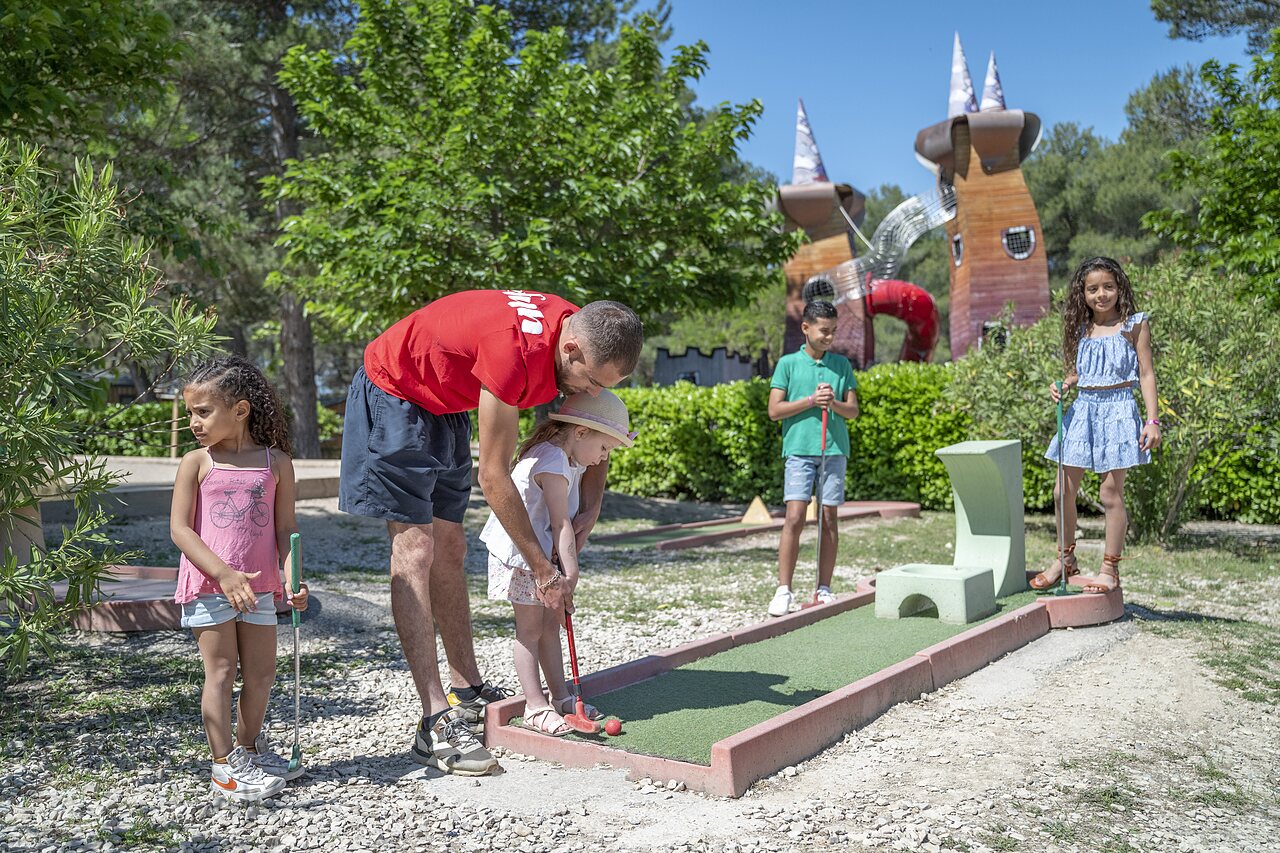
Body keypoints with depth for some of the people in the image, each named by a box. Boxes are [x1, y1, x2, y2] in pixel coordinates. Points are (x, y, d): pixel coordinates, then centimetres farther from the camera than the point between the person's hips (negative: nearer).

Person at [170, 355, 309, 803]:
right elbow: (180, 529, -7)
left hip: (258, 587, 2)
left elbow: (285, 527, 4)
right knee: (221, 672, 0)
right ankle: (224, 765, 10)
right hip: (208, 585, -2)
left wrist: (291, 579, -9)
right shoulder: (196, 463, -2)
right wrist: (224, 574, -17)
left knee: (261, 672, 10)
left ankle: (250, 747, 31)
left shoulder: (276, 462, 2)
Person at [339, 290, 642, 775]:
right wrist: (542, 569, -21)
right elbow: (493, 477, -29)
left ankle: (467, 691, 18)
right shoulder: (516, 350, -36)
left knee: (448, 549, 10)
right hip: (393, 393, -9)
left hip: (444, 406, 9)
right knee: (414, 549, -15)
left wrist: (591, 506, -7)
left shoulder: (577, 335, -11)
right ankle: (436, 723, -16)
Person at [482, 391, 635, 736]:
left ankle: (559, 696, 19)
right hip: (520, 553, -10)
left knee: (551, 623, 11)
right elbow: (561, 522, -26)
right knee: (531, 627, -4)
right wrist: (570, 571, -27)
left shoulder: (570, 461, 9)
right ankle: (536, 707, 2)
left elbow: (570, 520, 6)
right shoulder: (553, 462, -23)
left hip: (543, 554, 10)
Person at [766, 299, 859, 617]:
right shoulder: (788, 363, 4)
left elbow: (853, 411, 11)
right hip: (800, 449, -3)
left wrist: (834, 404, -9)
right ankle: (784, 590, -3)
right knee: (795, 518, -10)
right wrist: (810, 401, -10)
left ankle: (824, 589, 13)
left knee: (829, 519, 4)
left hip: (835, 449, 3)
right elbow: (774, 410, -1)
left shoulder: (842, 364, 11)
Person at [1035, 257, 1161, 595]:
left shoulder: (1134, 325, 0)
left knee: (1111, 493, -2)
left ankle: (1110, 569, 10)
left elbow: (1146, 374, -2)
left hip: (1117, 410, -5)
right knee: (1063, 491, 5)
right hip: (1083, 409, 5)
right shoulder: (1082, 329, 12)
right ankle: (1066, 559, 22)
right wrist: (1061, 386, 1)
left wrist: (1152, 421, -9)